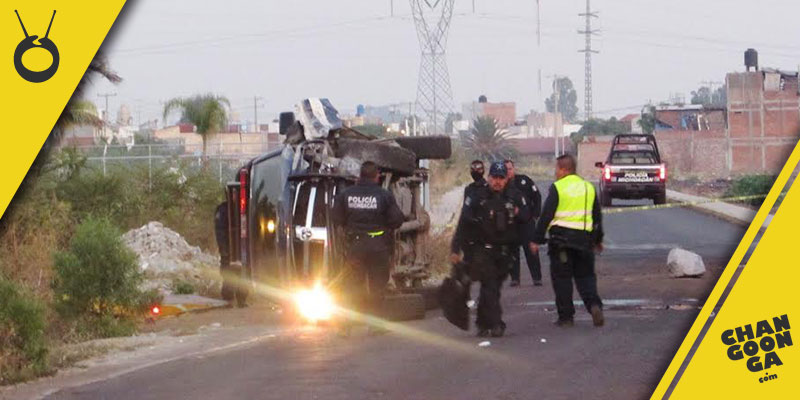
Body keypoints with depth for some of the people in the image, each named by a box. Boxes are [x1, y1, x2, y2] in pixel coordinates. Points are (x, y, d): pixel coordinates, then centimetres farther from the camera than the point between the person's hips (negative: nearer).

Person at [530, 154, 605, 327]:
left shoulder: (557, 188, -7)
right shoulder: (589, 188, 11)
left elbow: (546, 215, -10)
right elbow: (597, 216, 19)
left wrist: (536, 240, -7)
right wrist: (598, 240, 30)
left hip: (561, 239, -4)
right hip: (584, 239, 4)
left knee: (562, 279, 3)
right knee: (585, 276, 11)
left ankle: (566, 316, 3)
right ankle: (594, 304, -13)